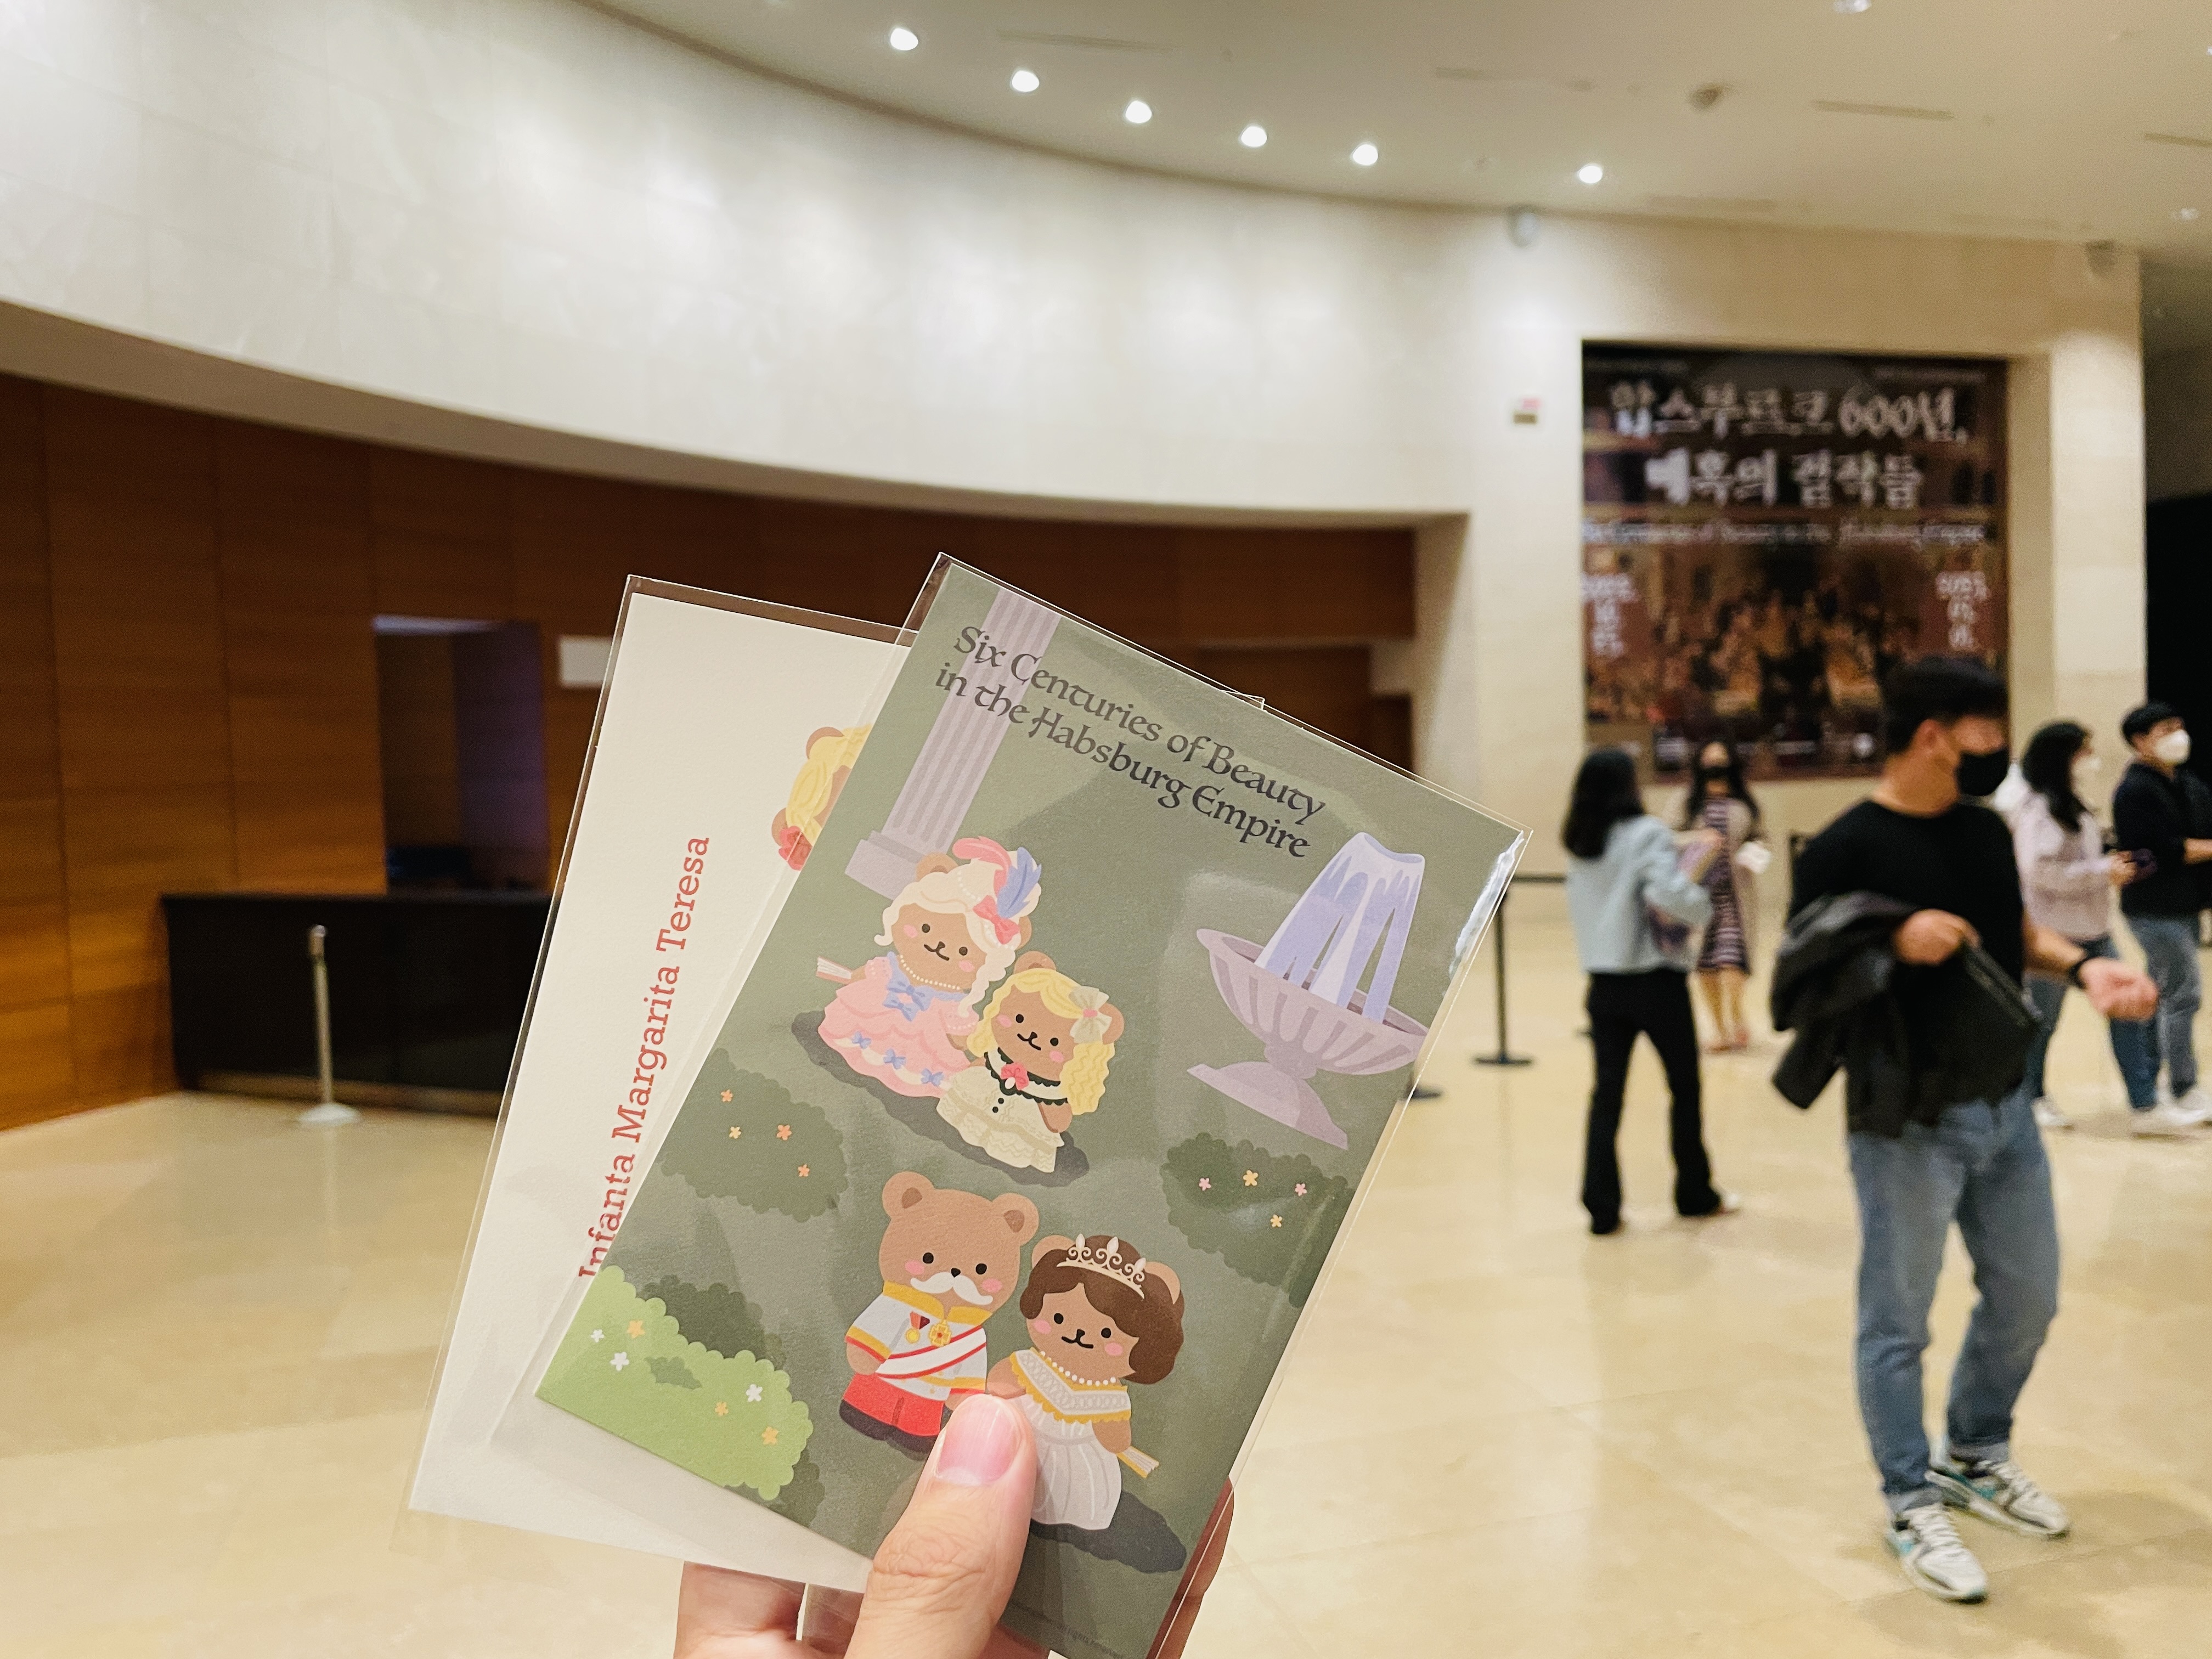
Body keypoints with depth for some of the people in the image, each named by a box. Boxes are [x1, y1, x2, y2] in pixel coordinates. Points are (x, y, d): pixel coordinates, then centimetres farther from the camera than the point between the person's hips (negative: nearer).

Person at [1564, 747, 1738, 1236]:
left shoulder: (1579, 843, 5)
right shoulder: (1647, 833, -14)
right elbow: (1669, 894, -27)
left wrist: (1687, 851, 17)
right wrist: (1702, 906, -7)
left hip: (1604, 983, 5)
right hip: (1655, 980, -5)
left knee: (1607, 1093, 7)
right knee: (1685, 1088, 14)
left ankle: (1602, 1207, 5)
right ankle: (1695, 1195, 27)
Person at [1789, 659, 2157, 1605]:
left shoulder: (1985, 829, 6)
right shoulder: (1846, 849, -16)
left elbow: (2017, 934, 18)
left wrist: (2085, 968, -1)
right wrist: (1895, 943, -28)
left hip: (2004, 1108, 8)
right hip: (1908, 1125, -8)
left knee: (2026, 1301, 20)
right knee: (1898, 1325, 6)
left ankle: (1975, 1458, 42)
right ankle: (1913, 1508, 23)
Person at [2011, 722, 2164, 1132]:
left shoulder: (2072, 806, 12)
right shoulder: (2038, 808, -18)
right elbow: (2040, 869, -27)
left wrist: (2110, 865, 3)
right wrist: (2102, 872, -19)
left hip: (2092, 931, 9)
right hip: (2053, 933, -9)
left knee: (2127, 1009, 5)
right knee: (2042, 1020, 7)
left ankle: (2144, 1105, 10)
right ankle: (2032, 1098, 24)